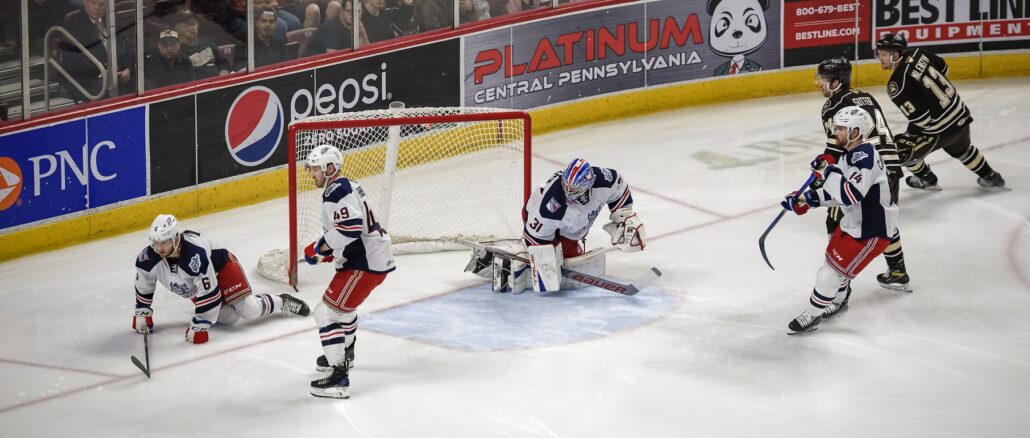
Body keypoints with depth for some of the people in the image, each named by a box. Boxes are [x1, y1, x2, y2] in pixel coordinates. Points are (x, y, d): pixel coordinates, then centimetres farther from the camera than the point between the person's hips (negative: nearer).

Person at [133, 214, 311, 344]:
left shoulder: (195, 254, -43)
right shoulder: (148, 258, -24)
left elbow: (208, 291, -39)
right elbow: (143, 285, -2)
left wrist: (199, 326, -35)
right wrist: (142, 312, 3)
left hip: (221, 267, -5)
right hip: (194, 285, 5)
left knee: (249, 311, -19)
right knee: (227, 318, -11)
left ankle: (281, 302, 10)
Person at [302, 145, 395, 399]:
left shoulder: (337, 191, -17)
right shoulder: (346, 188, 17)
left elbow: (350, 227, -31)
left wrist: (320, 247, -19)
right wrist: (328, 252, 13)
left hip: (365, 264, -11)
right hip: (376, 255, 11)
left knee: (327, 312, -12)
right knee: (343, 303, 34)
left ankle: (339, 378, -16)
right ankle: (345, 354, 57)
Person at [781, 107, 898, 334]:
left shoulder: (864, 155, -28)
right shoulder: (851, 154, 5)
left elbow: (851, 195, -39)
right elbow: (837, 192, 14)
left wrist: (828, 170, -31)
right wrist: (805, 199, 6)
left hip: (872, 230, -10)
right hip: (854, 221, 10)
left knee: (834, 268, -5)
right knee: (835, 257, 25)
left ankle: (812, 315, 11)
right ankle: (837, 301, 49)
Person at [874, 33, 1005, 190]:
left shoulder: (898, 85, -24)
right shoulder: (916, 54, -3)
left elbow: (920, 118, -24)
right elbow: (943, 68, 16)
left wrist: (908, 137, -8)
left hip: (942, 129, -8)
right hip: (961, 114, 8)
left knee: (901, 150, 9)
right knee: (962, 150, 37)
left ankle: (927, 180, 28)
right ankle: (990, 177, 53)